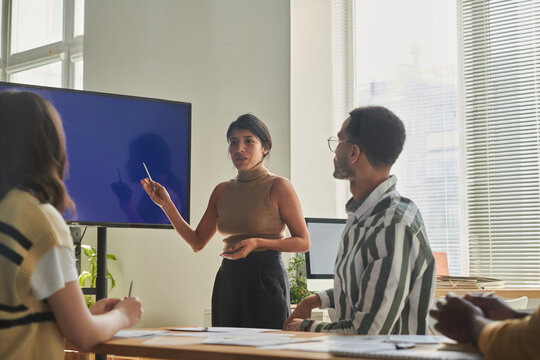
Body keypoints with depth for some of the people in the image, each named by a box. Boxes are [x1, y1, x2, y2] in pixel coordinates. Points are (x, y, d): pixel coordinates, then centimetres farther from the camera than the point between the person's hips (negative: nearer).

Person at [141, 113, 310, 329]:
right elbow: (197, 242, 12)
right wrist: (165, 204, 6)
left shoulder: (277, 186, -4)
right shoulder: (223, 191, 12)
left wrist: (257, 242, -17)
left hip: (265, 279, -5)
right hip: (228, 280, 5)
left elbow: (303, 242, -6)